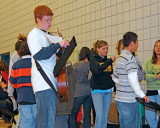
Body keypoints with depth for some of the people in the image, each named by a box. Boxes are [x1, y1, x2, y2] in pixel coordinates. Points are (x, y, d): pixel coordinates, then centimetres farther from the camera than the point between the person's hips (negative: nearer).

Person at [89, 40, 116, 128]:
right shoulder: (93, 59, -3)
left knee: (105, 116, 7)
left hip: (108, 91, 5)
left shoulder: (108, 60, 13)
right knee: (99, 115, -10)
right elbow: (97, 70, -22)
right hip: (97, 91, -5)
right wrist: (110, 61, -22)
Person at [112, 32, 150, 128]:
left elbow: (115, 78, 24)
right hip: (129, 100, -9)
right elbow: (132, 79, -24)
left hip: (120, 98, 9)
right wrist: (142, 95, -19)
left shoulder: (120, 58, 15)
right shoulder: (130, 58, -14)